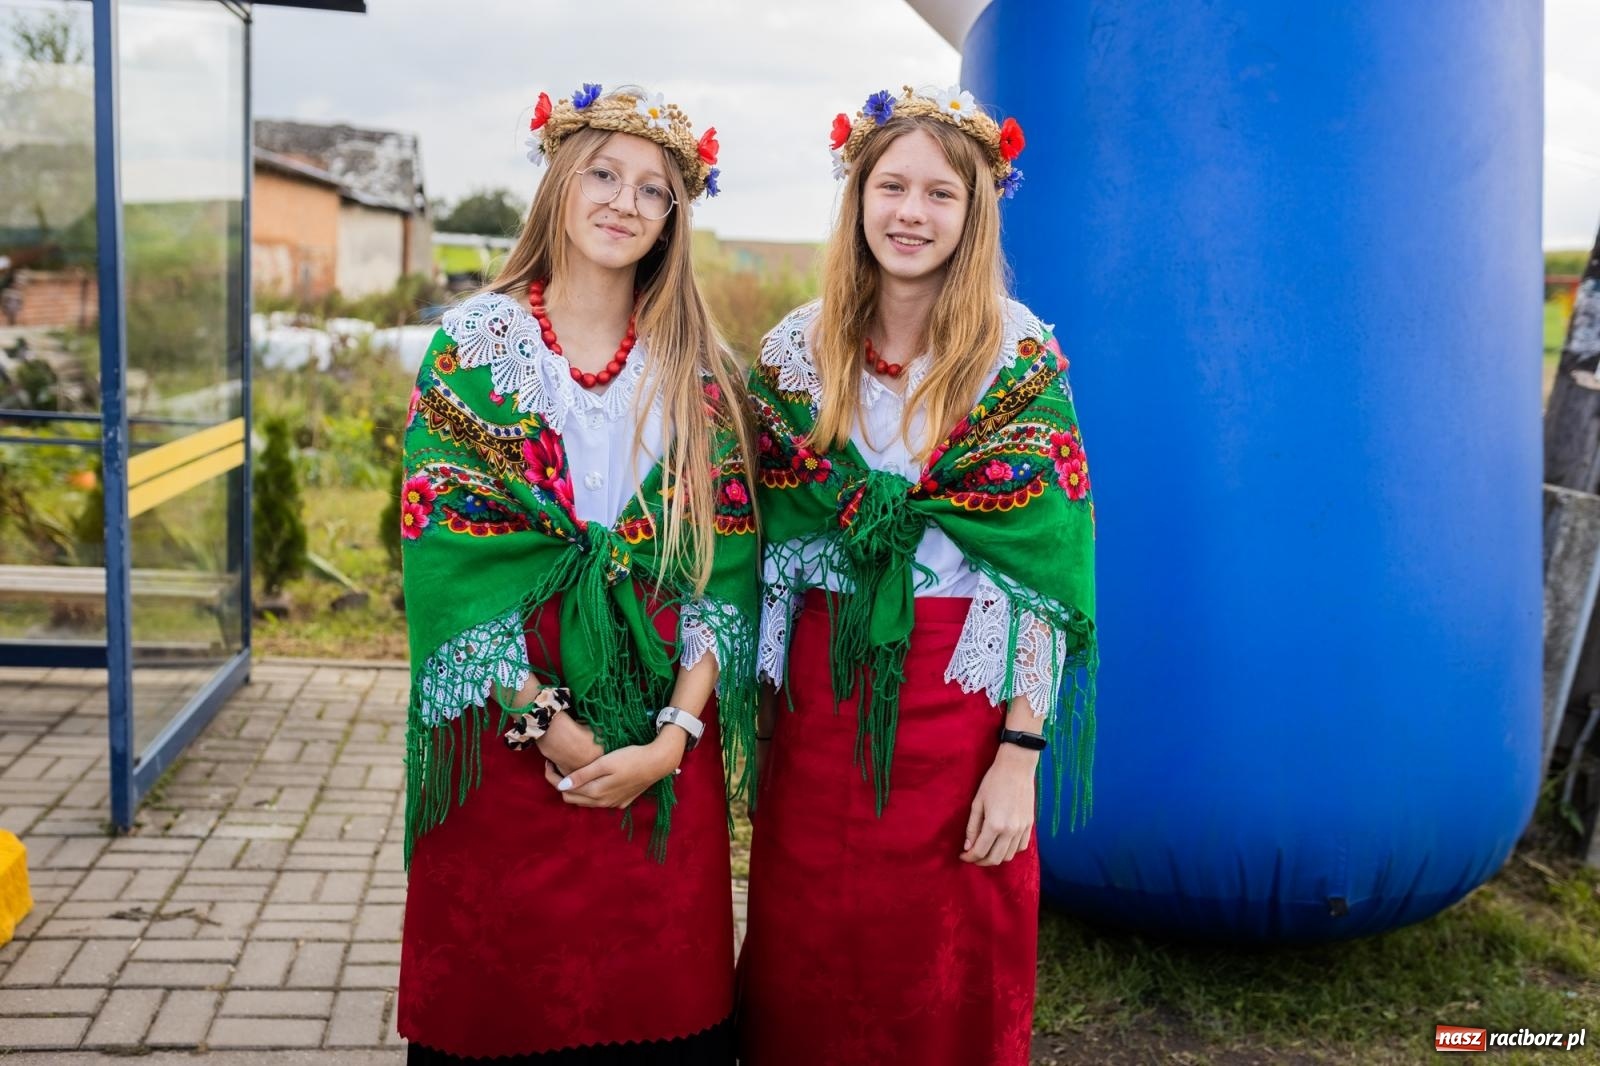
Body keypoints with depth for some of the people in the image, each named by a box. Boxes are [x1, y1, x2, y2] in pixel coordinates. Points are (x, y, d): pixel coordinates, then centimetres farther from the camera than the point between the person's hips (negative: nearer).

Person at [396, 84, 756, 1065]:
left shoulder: (701, 370, 5)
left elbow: (725, 570, 0)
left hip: (663, 741, 2)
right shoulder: (474, 344, -1)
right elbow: (449, 555, -8)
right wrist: (548, 724, -13)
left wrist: (672, 736, -11)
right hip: (507, 730, -1)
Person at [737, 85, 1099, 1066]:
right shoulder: (797, 349, 4)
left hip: (961, 693, -2)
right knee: (806, 961, 12)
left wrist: (1020, 753, -12)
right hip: (821, 690, 3)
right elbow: (768, 545, 8)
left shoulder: (1021, 353, -5)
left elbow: (1043, 566, -7)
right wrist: (760, 713, 7)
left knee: (952, 982, 8)